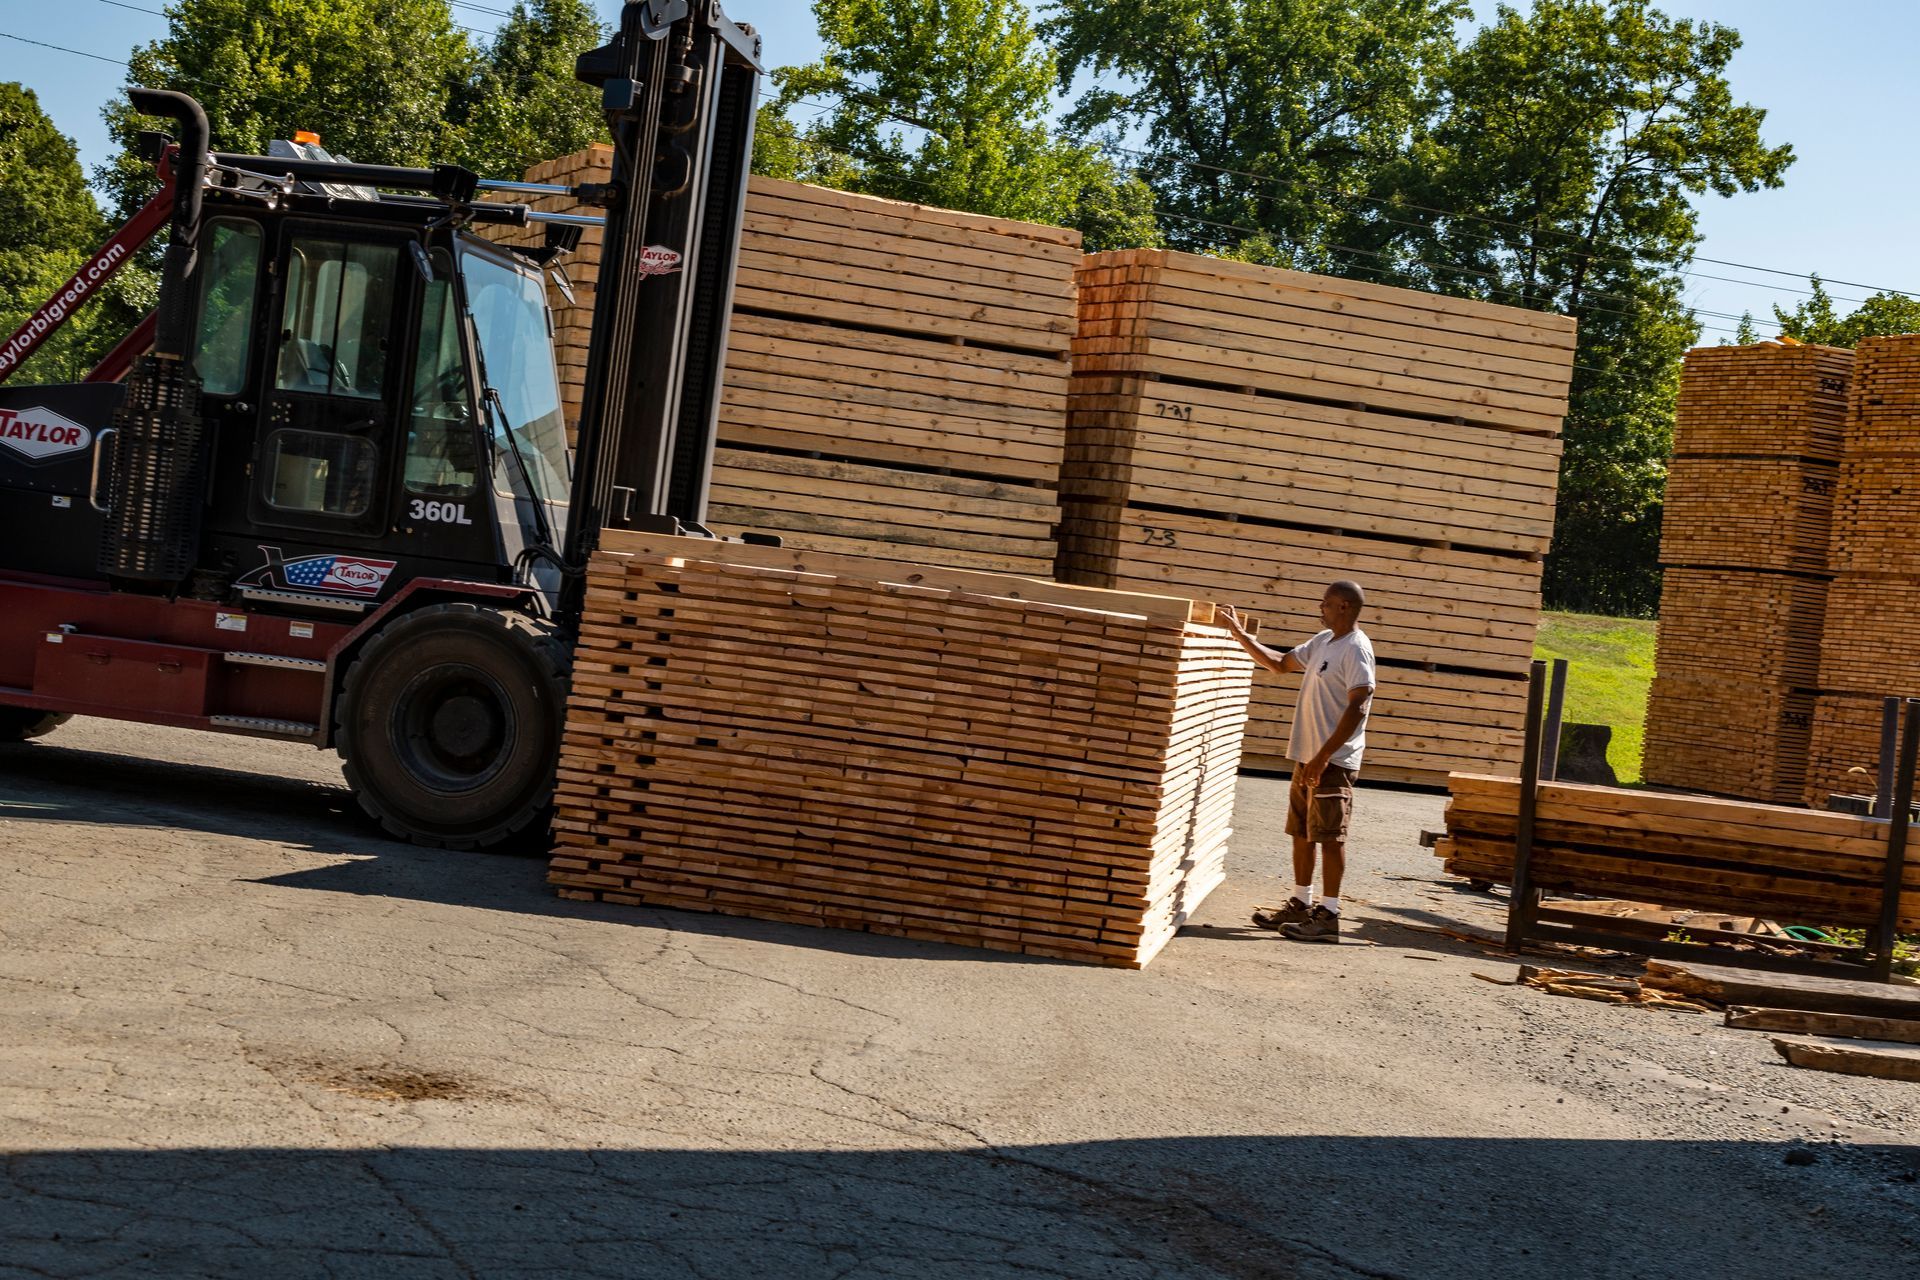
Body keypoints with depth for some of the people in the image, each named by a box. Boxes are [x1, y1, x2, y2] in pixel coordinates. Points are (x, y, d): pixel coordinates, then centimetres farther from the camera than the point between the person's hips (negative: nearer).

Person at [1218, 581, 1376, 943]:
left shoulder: (1356, 649, -15)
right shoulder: (1323, 641, 14)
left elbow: (1356, 708, -21)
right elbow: (1281, 663, 27)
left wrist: (1324, 756, -25)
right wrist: (1241, 635, 20)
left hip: (1334, 761, -9)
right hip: (1308, 756, 9)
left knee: (1329, 836, -6)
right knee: (1301, 831, 15)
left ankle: (1328, 916, -2)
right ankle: (1301, 904, 24)